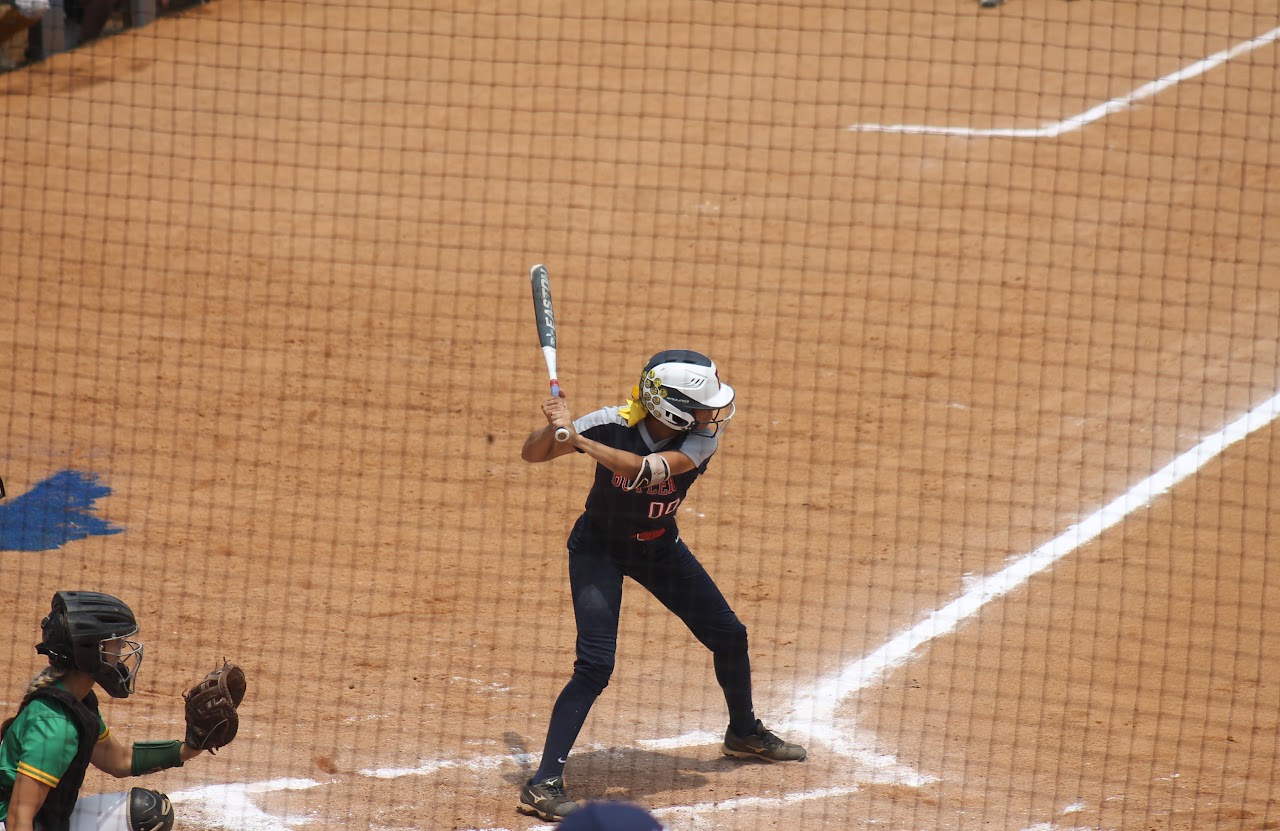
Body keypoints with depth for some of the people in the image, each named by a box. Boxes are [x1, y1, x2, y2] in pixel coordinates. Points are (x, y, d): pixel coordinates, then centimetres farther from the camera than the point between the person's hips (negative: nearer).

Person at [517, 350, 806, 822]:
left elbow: (646, 469, -40)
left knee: (729, 636, 12)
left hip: (661, 547, 4)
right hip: (600, 548, -4)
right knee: (595, 666, -18)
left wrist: (576, 439, -47)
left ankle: (744, 733, 41)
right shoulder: (612, 425, -28)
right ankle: (543, 784, -16)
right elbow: (532, 455, -22)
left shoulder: (704, 436, -24)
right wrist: (555, 428, -44)